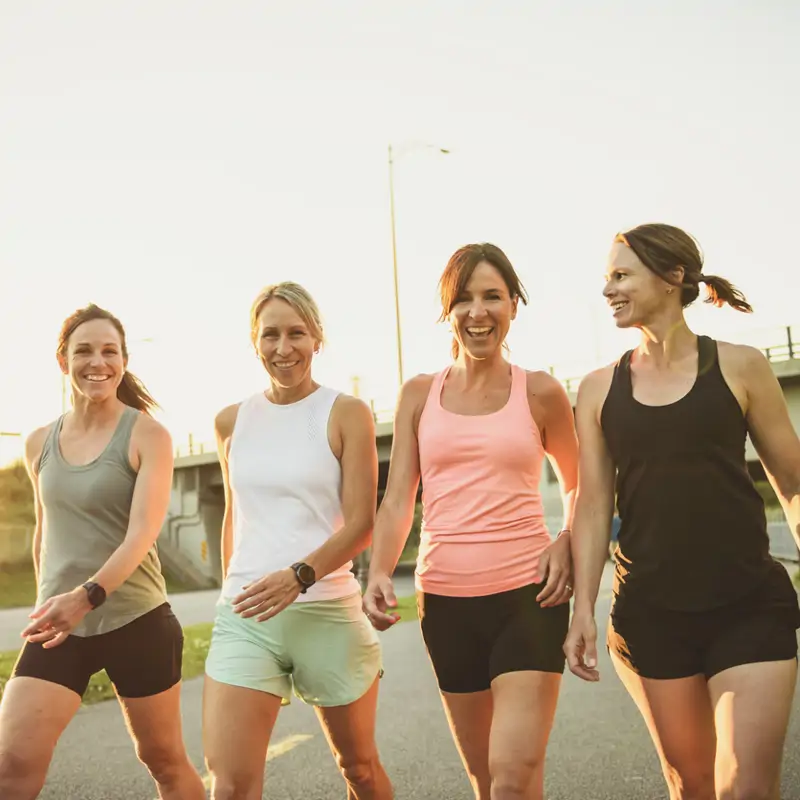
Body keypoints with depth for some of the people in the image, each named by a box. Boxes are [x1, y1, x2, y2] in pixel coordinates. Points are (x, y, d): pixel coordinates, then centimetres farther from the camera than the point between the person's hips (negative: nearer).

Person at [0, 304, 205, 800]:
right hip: (59, 626, 3)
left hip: (137, 623, -3)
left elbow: (143, 533, -20)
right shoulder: (40, 444, 6)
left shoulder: (147, 435, -8)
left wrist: (87, 595, -34)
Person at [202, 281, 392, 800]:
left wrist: (300, 575, -23)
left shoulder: (347, 414, -2)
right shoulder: (233, 422, 9)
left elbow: (361, 523, -8)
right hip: (244, 615, 2)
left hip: (328, 611, -2)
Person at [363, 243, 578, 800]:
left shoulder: (540, 393, 1)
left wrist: (567, 542, -5)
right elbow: (398, 500, 3)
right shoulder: (420, 395, 6)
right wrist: (379, 574, -14)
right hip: (445, 601, 3)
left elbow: (578, 486, 14)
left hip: (528, 594, -3)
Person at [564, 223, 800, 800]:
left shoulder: (740, 368, 0)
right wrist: (583, 608, 0)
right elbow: (593, 505, 5)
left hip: (749, 607, -2)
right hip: (651, 613, 2)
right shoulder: (600, 389, 5)